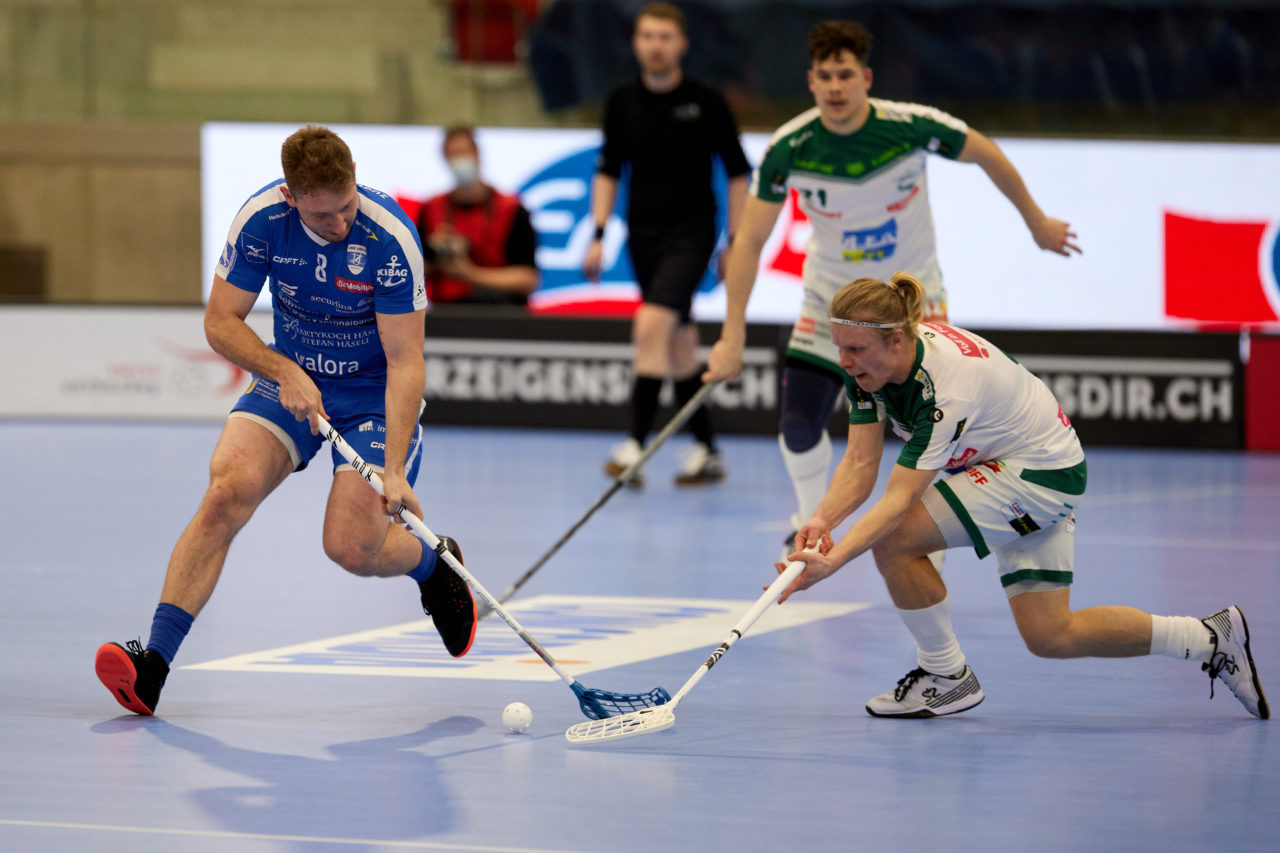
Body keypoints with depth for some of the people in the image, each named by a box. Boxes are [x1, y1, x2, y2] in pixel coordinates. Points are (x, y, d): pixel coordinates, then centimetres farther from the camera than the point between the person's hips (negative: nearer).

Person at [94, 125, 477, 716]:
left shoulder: (390, 239, -26)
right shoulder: (261, 219, -17)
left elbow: (405, 362, -25)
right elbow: (220, 321, -7)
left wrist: (394, 469, -34)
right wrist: (283, 371, -24)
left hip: (376, 395, -2)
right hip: (291, 379, 3)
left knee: (352, 547, -17)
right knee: (227, 491, -23)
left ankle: (435, 564, 20)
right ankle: (154, 660, -26)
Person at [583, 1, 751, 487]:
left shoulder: (706, 103, -5)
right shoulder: (621, 104, 5)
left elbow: (737, 172, 1)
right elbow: (609, 171, 13)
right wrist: (599, 235, 5)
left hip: (690, 233, -5)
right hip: (642, 235, 5)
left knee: (652, 324, -22)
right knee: (677, 345, 10)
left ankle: (636, 443, -24)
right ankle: (706, 452, 19)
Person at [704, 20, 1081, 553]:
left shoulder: (912, 127, -24)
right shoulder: (789, 150, -21)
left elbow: (986, 154, -5)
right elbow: (749, 240, -15)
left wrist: (1036, 220, 8)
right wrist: (732, 338, -19)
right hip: (830, 299, 1)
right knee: (797, 425, -6)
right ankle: (811, 524, 23)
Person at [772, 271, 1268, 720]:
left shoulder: (946, 385, -35)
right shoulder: (868, 363, -13)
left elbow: (900, 501, -39)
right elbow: (860, 464, -13)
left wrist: (834, 560, -49)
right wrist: (821, 521, -31)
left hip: (1042, 473, -9)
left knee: (894, 541, -22)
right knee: (1049, 636, 9)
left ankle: (947, 677, -1)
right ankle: (1211, 639, 19)